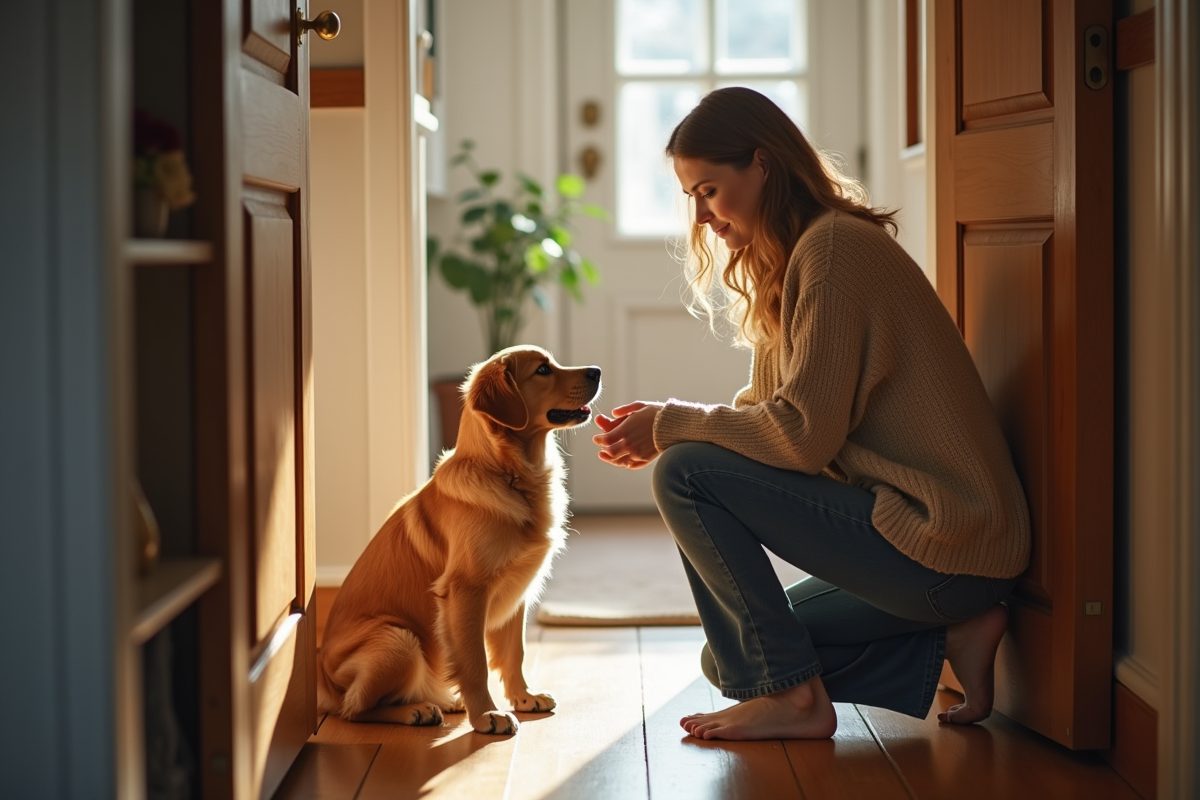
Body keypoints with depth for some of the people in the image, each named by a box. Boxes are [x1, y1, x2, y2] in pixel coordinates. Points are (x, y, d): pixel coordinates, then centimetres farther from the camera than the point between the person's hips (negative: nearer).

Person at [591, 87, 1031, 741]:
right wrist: (661, 425, 1)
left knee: (685, 473, -15)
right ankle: (942, 644, 10)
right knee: (733, 659, 17)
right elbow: (769, 411, 16)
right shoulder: (788, 260, 16)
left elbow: (802, 434, -22)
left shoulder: (835, 247, -16)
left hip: (944, 546, -11)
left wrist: (671, 427, -10)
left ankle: (791, 695, -9)